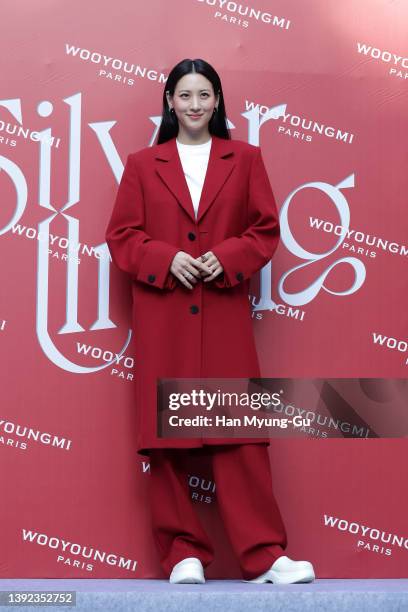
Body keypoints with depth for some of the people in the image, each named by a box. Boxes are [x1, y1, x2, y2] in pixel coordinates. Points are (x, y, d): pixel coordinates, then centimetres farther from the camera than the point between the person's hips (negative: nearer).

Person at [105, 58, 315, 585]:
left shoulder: (245, 159, 11)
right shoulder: (142, 164, 11)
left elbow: (266, 230, 8)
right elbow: (121, 236, 6)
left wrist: (226, 259, -10)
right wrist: (167, 259, -10)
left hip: (225, 317, 0)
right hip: (161, 319, 1)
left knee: (240, 434, -5)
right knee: (165, 436, 0)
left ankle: (264, 557, -2)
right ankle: (183, 555, 9)